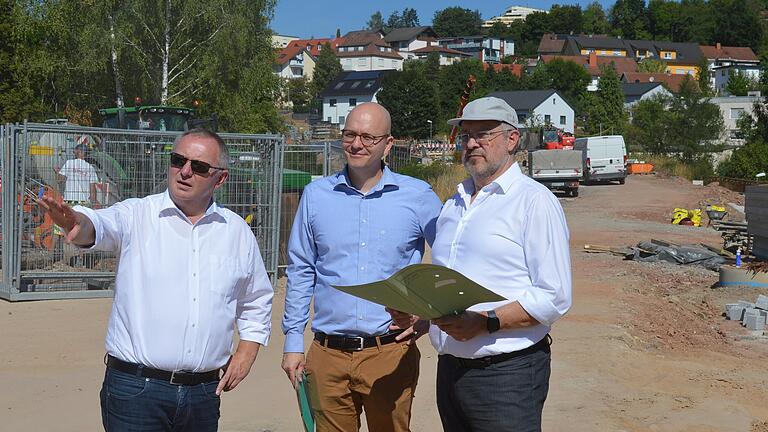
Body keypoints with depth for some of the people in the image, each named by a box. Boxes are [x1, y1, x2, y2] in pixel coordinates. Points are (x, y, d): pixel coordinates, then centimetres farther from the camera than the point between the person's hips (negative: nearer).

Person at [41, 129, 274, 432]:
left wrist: (246, 353, 10)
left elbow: (257, 302, 22)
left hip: (204, 394, 3)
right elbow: (102, 225, -25)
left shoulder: (237, 231, 9)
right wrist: (79, 222, -47)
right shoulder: (137, 216, -2)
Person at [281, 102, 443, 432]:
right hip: (328, 355, 2)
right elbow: (300, 272, 10)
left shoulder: (418, 197, 0)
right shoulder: (316, 195, 6)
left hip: (391, 354, -1)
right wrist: (293, 341, 7)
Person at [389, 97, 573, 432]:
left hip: (507, 374, -7)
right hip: (450, 368, 7)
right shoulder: (454, 205, 18)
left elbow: (554, 298, -15)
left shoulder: (535, 202, -7)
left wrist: (485, 323, -22)